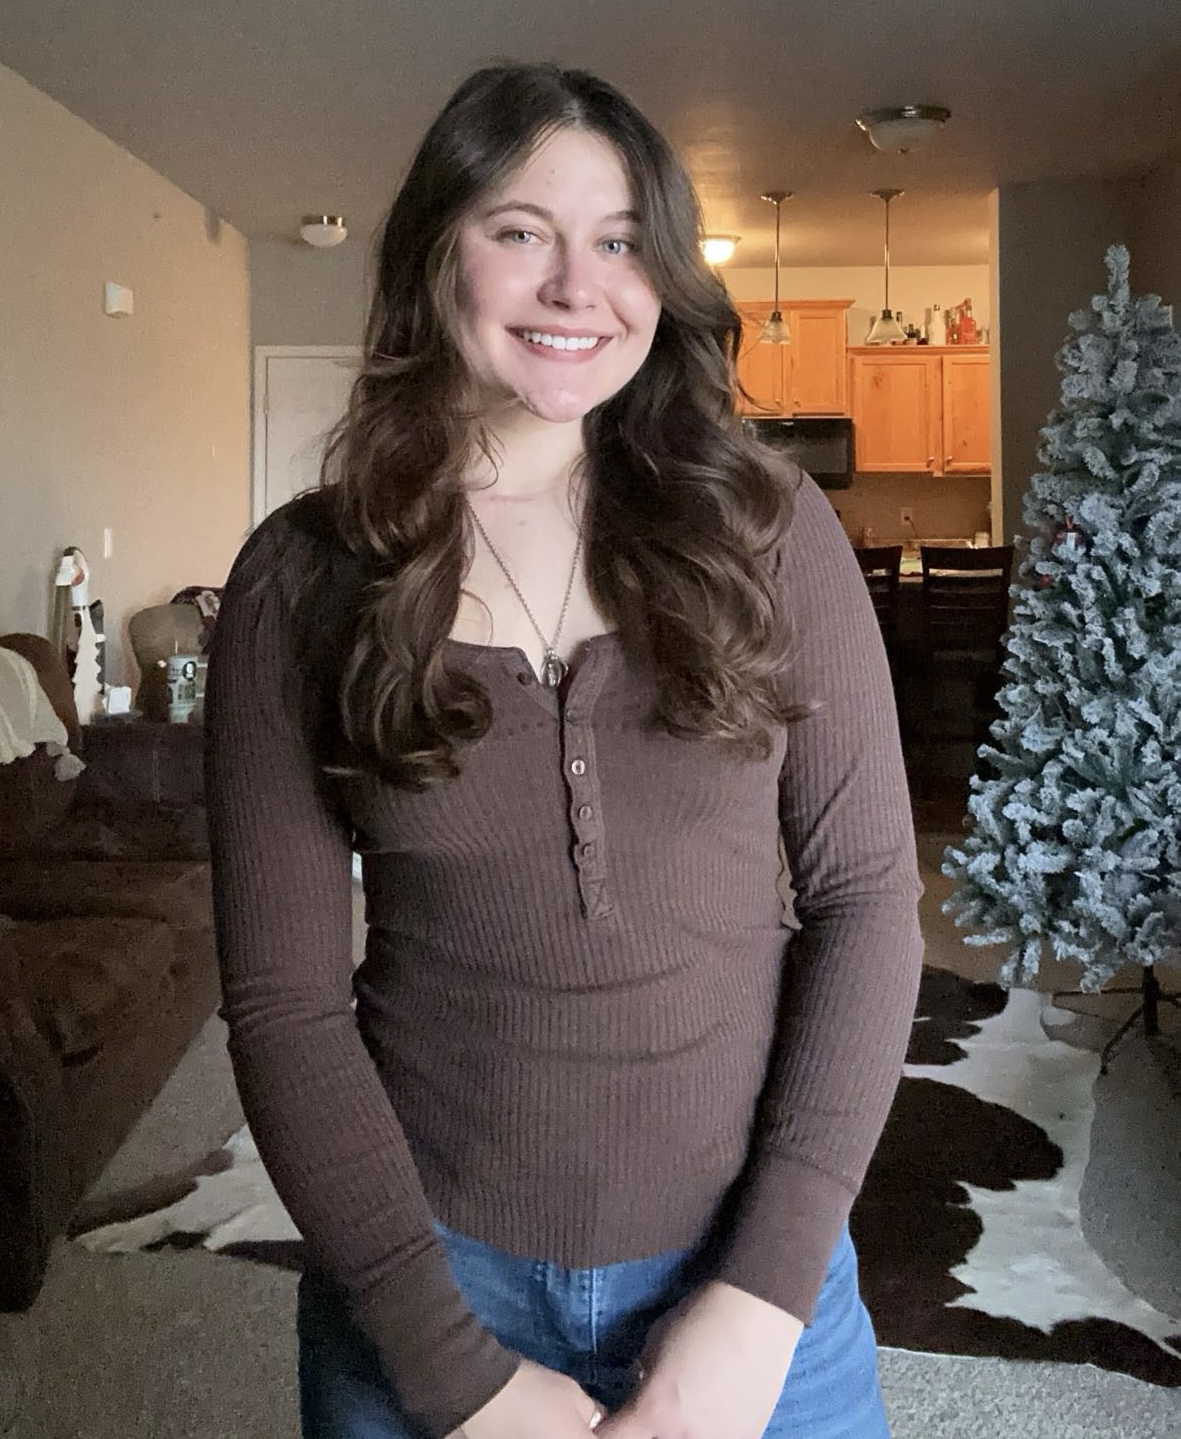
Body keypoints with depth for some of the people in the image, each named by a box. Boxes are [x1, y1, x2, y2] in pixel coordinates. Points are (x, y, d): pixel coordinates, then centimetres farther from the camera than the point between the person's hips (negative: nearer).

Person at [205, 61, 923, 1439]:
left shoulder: (768, 531, -5)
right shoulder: (301, 579, -7)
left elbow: (866, 895, -5)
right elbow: (281, 995, -7)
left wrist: (767, 1291, -11)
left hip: (750, 1272, 1)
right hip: (430, 1277, 0)